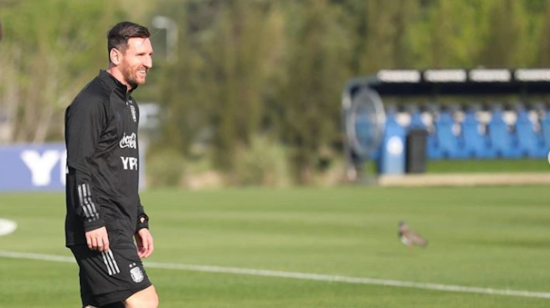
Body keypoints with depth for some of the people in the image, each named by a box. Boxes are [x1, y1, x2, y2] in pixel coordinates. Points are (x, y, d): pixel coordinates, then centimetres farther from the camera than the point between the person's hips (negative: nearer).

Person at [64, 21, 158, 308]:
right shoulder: (92, 101, -11)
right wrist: (92, 221, -22)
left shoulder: (129, 104, 20)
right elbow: (78, 168, -17)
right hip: (100, 231, -10)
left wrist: (140, 222, 24)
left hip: (119, 230, 10)